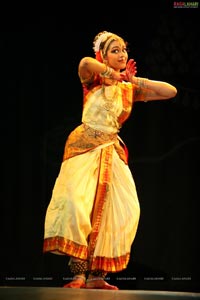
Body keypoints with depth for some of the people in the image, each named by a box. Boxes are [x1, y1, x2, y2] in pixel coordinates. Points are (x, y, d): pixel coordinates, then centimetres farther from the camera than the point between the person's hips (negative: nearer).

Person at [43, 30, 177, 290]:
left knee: (122, 211, -5)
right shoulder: (94, 81, 1)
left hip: (111, 152, 5)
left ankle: (97, 274, -1)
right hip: (84, 148, -5)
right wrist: (114, 73, -11)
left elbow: (171, 91, 7)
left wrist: (135, 80, 2)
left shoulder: (129, 89, 12)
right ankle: (79, 273, -19)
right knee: (77, 203, -21)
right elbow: (84, 63, -24)